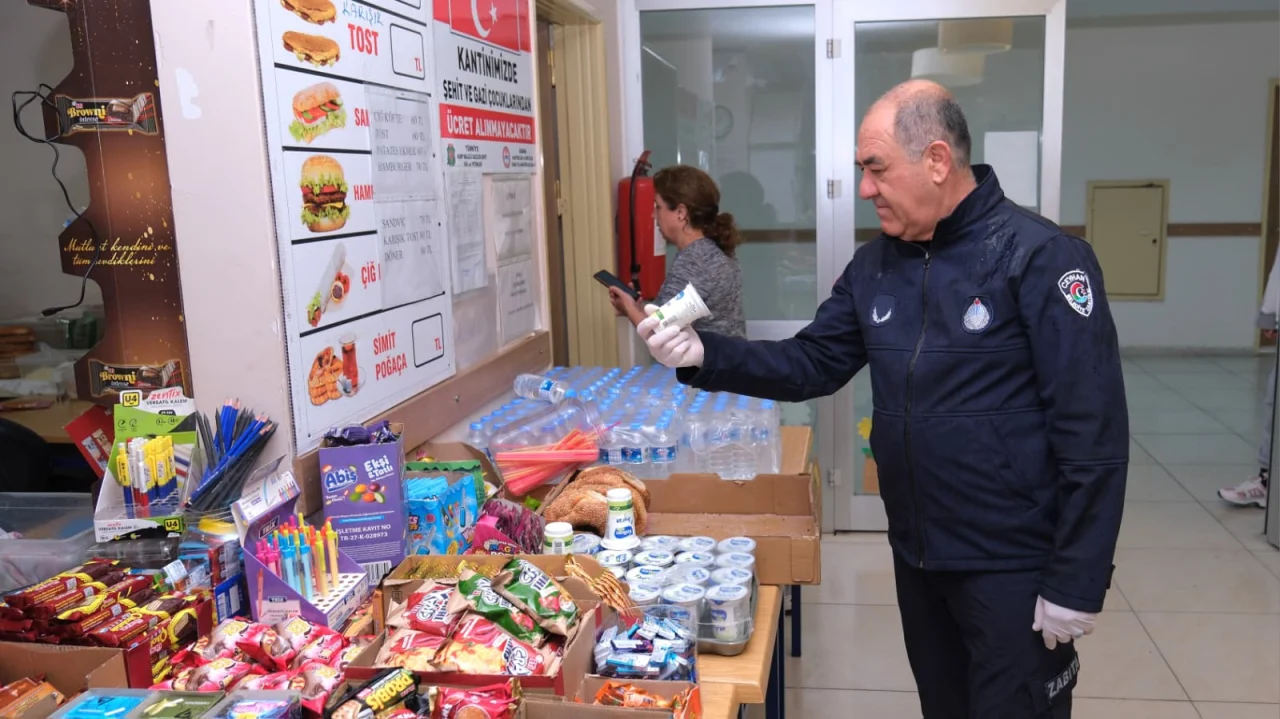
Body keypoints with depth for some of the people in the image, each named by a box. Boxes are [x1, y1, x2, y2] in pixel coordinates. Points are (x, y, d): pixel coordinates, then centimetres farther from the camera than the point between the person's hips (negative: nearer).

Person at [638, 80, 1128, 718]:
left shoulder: (1039, 257, -17)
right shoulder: (875, 265, 4)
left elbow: (1093, 436, -19)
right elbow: (812, 365, 6)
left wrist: (1075, 586, -18)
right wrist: (702, 356, -10)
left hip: (1013, 566, -6)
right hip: (916, 557, 7)